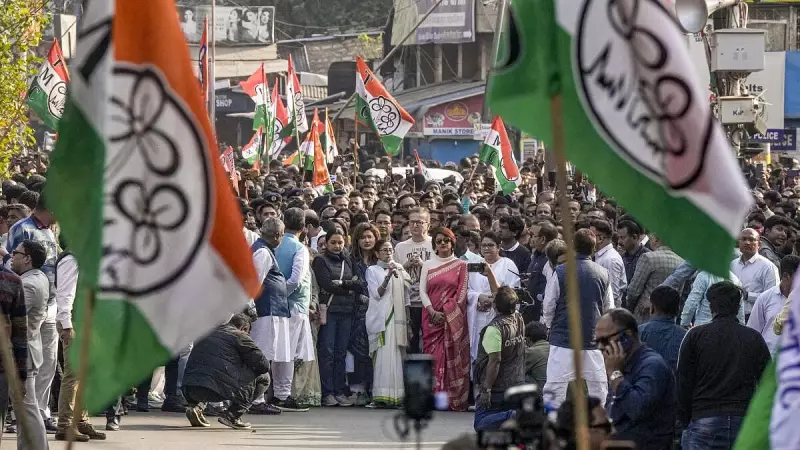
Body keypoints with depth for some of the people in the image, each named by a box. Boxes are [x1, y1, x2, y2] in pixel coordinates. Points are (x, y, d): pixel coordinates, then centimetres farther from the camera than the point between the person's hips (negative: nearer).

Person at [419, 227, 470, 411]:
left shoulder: (461, 265, 7)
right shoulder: (428, 265, 12)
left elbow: (462, 292, 1)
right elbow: (422, 290, 5)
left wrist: (449, 314, -9)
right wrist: (433, 312, -8)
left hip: (453, 318, -1)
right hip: (432, 317, 1)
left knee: (452, 357, -6)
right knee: (432, 354, -5)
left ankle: (453, 399, -6)